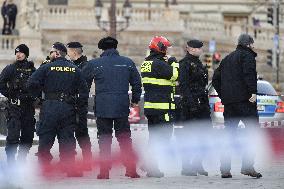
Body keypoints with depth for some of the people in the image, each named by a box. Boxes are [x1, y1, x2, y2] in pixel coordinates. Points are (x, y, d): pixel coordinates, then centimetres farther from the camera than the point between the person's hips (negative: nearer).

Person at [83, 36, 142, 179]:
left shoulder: (94, 64, 0)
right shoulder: (128, 63, 4)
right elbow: (137, 83, 11)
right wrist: (135, 100, 24)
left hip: (102, 108, -1)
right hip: (122, 108, 1)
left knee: (104, 140, 5)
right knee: (125, 139, 9)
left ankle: (104, 171, 1)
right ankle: (131, 169, 6)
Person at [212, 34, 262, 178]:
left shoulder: (227, 59, 22)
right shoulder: (247, 55, -1)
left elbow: (215, 78, 21)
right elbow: (249, 74, -19)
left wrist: (223, 95, 20)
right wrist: (253, 92, -21)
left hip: (228, 101, 7)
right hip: (244, 100, -7)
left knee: (230, 134, 9)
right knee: (253, 130, -5)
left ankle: (225, 169, 4)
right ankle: (247, 166, -16)